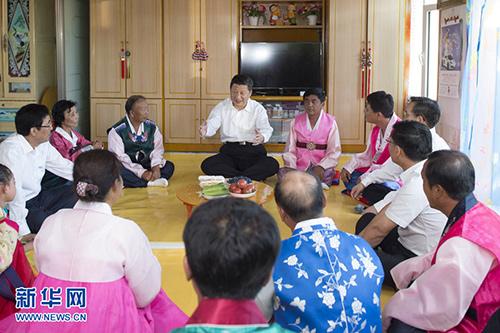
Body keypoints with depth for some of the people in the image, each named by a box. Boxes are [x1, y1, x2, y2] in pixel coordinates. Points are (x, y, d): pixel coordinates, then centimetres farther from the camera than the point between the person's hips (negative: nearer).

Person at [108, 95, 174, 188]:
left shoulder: (152, 127, 1)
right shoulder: (117, 131, -13)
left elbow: (157, 149, -1)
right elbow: (119, 157, -18)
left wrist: (156, 166, -22)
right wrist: (141, 173, -27)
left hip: (147, 166, 4)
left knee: (169, 166, -14)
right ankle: (151, 182, -28)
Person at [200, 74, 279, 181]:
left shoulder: (258, 108, 4)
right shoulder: (221, 107, 7)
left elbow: (266, 129, -10)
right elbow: (212, 125, -8)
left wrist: (262, 137, -36)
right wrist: (205, 130, -35)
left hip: (253, 151, -1)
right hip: (229, 151, 1)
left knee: (273, 165, -31)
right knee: (207, 165, -27)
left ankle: (233, 178, -24)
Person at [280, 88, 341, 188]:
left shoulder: (330, 123, 1)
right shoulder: (296, 122, 8)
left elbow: (334, 152, -4)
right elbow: (290, 149, 5)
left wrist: (321, 166, -21)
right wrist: (291, 167, -14)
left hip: (320, 166, -2)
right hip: (300, 166, 2)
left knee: (326, 175, -35)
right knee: (282, 173, -26)